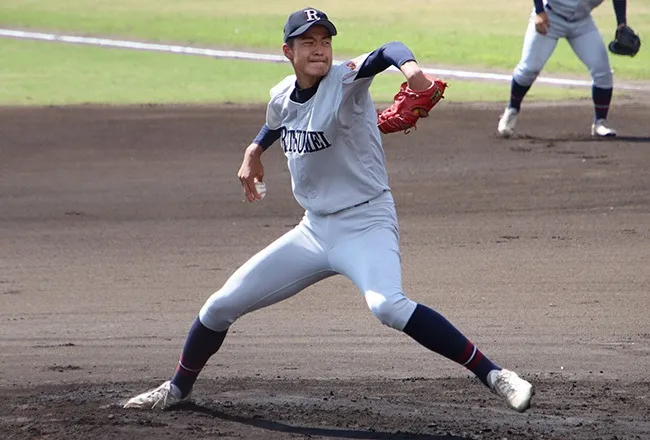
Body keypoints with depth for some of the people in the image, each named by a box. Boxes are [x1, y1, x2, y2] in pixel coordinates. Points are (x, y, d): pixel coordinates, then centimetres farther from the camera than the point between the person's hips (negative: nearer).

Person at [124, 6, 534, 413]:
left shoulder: (345, 80, -18)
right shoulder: (282, 97, 2)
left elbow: (386, 53, -41)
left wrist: (409, 66, -60)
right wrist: (255, 150, 24)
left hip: (366, 224, -7)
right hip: (314, 229, 7)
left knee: (387, 304, -35)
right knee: (221, 305, 8)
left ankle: (493, 375, -29)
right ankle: (179, 387, 33)